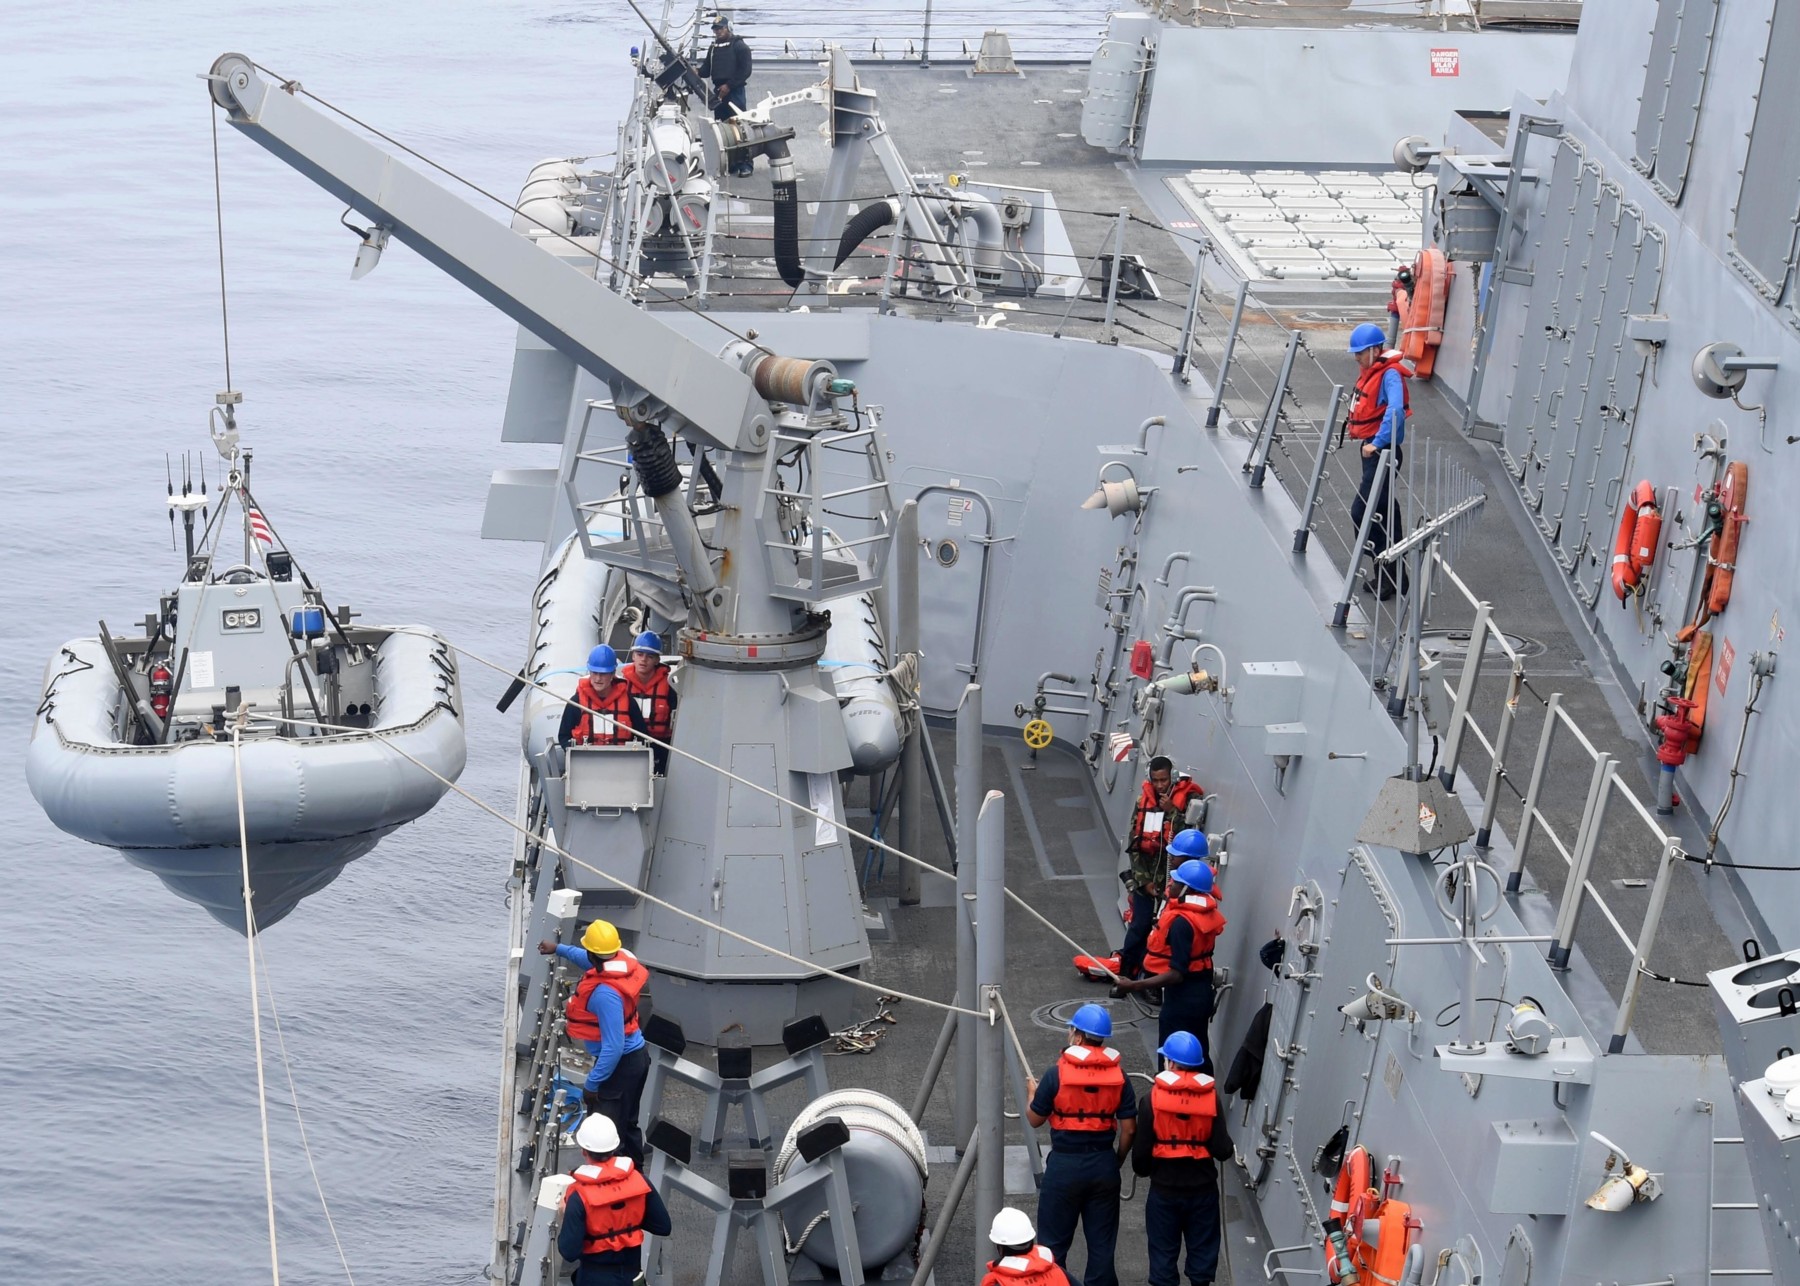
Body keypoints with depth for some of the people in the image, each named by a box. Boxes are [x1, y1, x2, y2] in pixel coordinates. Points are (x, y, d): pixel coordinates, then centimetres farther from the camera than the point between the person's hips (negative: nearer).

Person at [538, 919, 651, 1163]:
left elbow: (613, 1046, -31)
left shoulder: (605, 993, -32)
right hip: (635, 1056, 10)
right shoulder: (622, 959, -6)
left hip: (619, 1064, -10)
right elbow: (590, 961, 22)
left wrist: (592, 1083, -23)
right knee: (627, 1124, 24)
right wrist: (559, 949, 33)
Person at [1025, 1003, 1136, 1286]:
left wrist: (1032, 1093, 18)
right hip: (1104, 1165, 3)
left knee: (1054, 1243, 9)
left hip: (1065, 1165, -3)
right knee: (1102, 1242, 12)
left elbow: (1035, 1119, -2)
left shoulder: (1057, 1073, -12)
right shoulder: (1118, 1075, -3)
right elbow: (1128, 1127, -1)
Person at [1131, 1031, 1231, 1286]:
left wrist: (1141, 1168, 12)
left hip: (1165, 1187, -1)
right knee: (1202, 1248, 13)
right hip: (1202, 1187, 1)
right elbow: (1222, 1149, -11)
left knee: (1164, 1251, 11)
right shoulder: (1211, 1096, -8)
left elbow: (1141, 1148, -9)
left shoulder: (1154, 1096, -11)